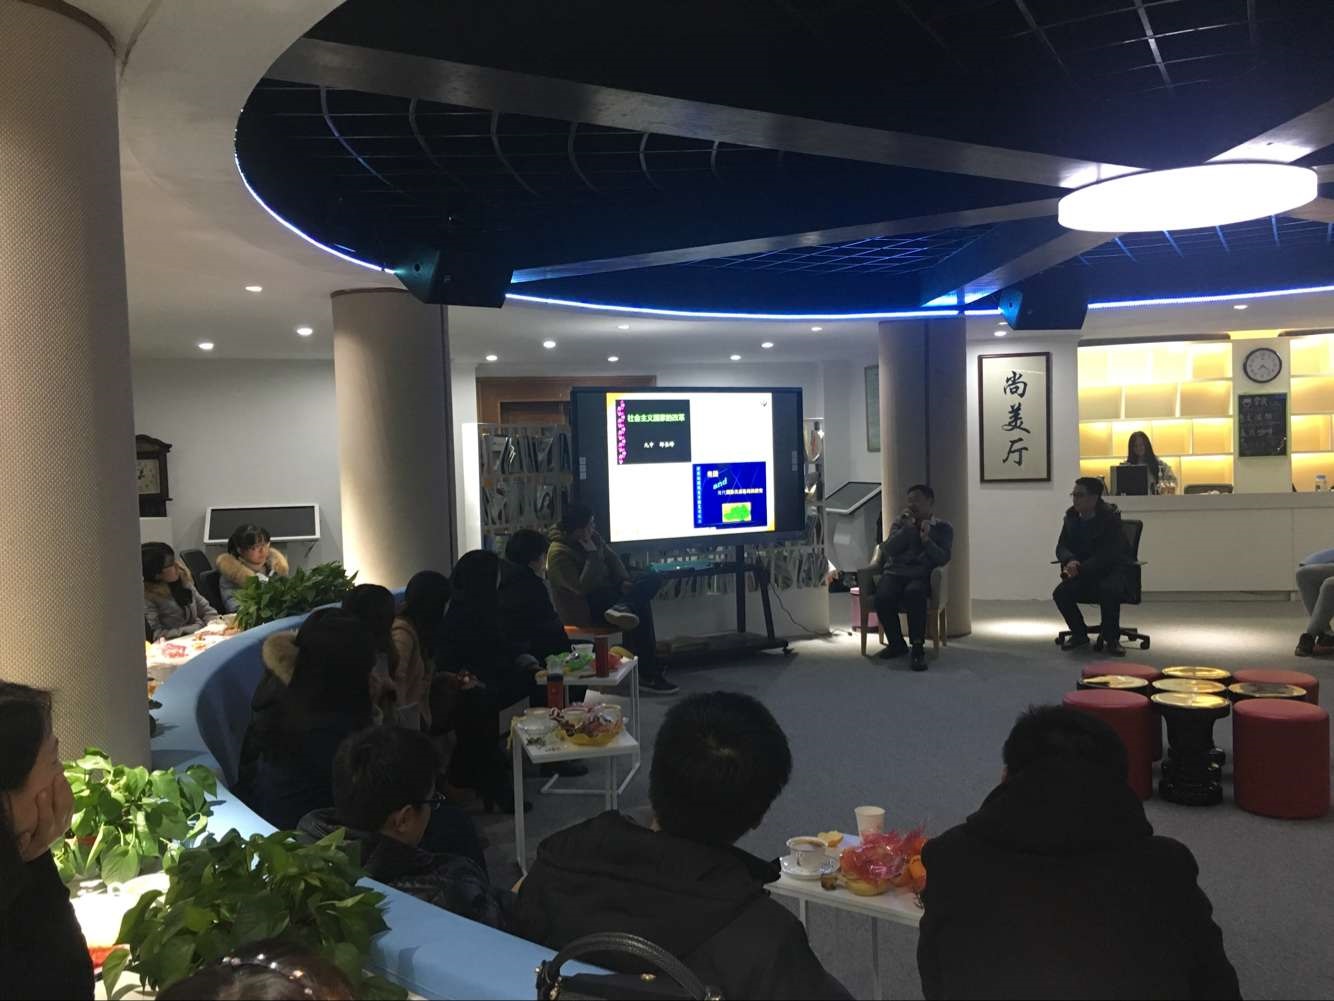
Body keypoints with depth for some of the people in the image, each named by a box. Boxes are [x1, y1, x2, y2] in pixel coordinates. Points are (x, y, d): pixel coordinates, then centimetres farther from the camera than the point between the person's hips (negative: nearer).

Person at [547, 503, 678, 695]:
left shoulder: (592, 537, 4)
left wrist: (624, 581, -5)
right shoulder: (559, 554, -21)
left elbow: (612, 558, 13)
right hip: (586, 607, -9)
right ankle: (648, 675, -27)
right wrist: (592, 555, -26)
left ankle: (621, 608, -36)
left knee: (653, 579, -7)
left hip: (608, 590, 9)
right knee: (640, 608, -28)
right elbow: (583, 588, -27)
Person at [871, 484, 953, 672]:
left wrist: (926, 540, -16)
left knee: (914, 592, -39)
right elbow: (889, 550, 2)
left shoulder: (943, 528, 12)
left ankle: (918, 648, -29)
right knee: (883, 597, -32)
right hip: (894, 573, 2)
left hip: (921, 577, -2)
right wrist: (907, 528, -6)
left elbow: (943, 558, -2)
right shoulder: (900, 522, 18)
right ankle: (896, 643, -8)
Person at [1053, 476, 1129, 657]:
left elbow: (1107, 555, -22)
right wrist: (1070, 561, -24)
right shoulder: (1071, 517, 2)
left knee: (1109, 591, -37)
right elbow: (1062, 547, 1)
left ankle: (1112, 639, -15)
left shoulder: (1110, 518, -15)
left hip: (1110, 570, -5)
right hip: (1082, 573, 5)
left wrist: (1080, 569, -31)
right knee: (1060, 593, -22)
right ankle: (1079, 634, 4)